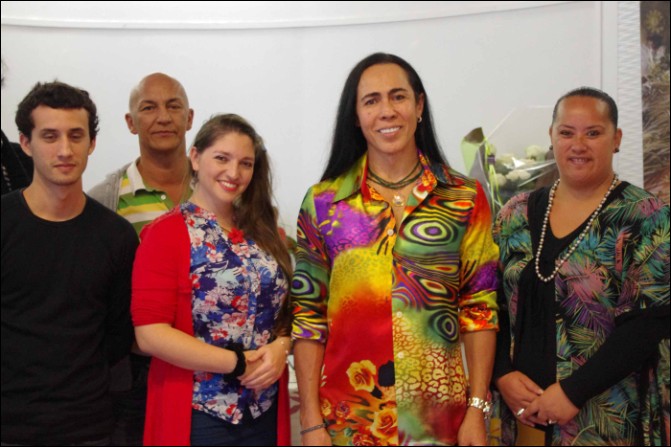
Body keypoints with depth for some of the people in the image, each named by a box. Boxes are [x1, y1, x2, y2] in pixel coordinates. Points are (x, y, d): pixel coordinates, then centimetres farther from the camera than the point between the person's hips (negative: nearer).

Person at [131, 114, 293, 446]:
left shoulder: (264, 232, 9)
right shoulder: (166, 233, -8)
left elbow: (285, 307, 12)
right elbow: (150, 333, -15)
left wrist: (280, 347, -9)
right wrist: (238, 364, -16)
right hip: (196, 415, -5)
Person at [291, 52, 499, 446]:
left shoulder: (466, 199, -1)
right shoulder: (323, 202, -1)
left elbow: (479, 310, 0)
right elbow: (308, 316, 0)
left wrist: (477, 411, -5)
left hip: (438, 415, 0)